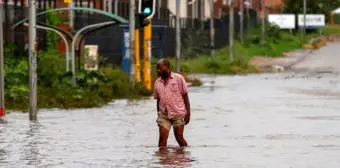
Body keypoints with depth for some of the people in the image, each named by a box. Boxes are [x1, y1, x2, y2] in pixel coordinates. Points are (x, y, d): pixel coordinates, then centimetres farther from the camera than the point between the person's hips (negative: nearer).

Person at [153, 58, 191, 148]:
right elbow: (158, 100, 14)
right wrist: (158, 115, 12)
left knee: (179, 138, 2)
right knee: (162, 138, -6)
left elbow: (185, 96, -3)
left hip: (178, 114, -3)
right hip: (163, 114, 3)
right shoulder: (157, 82, 8)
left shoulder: (178, 78, -3)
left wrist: (188, 113, -7)